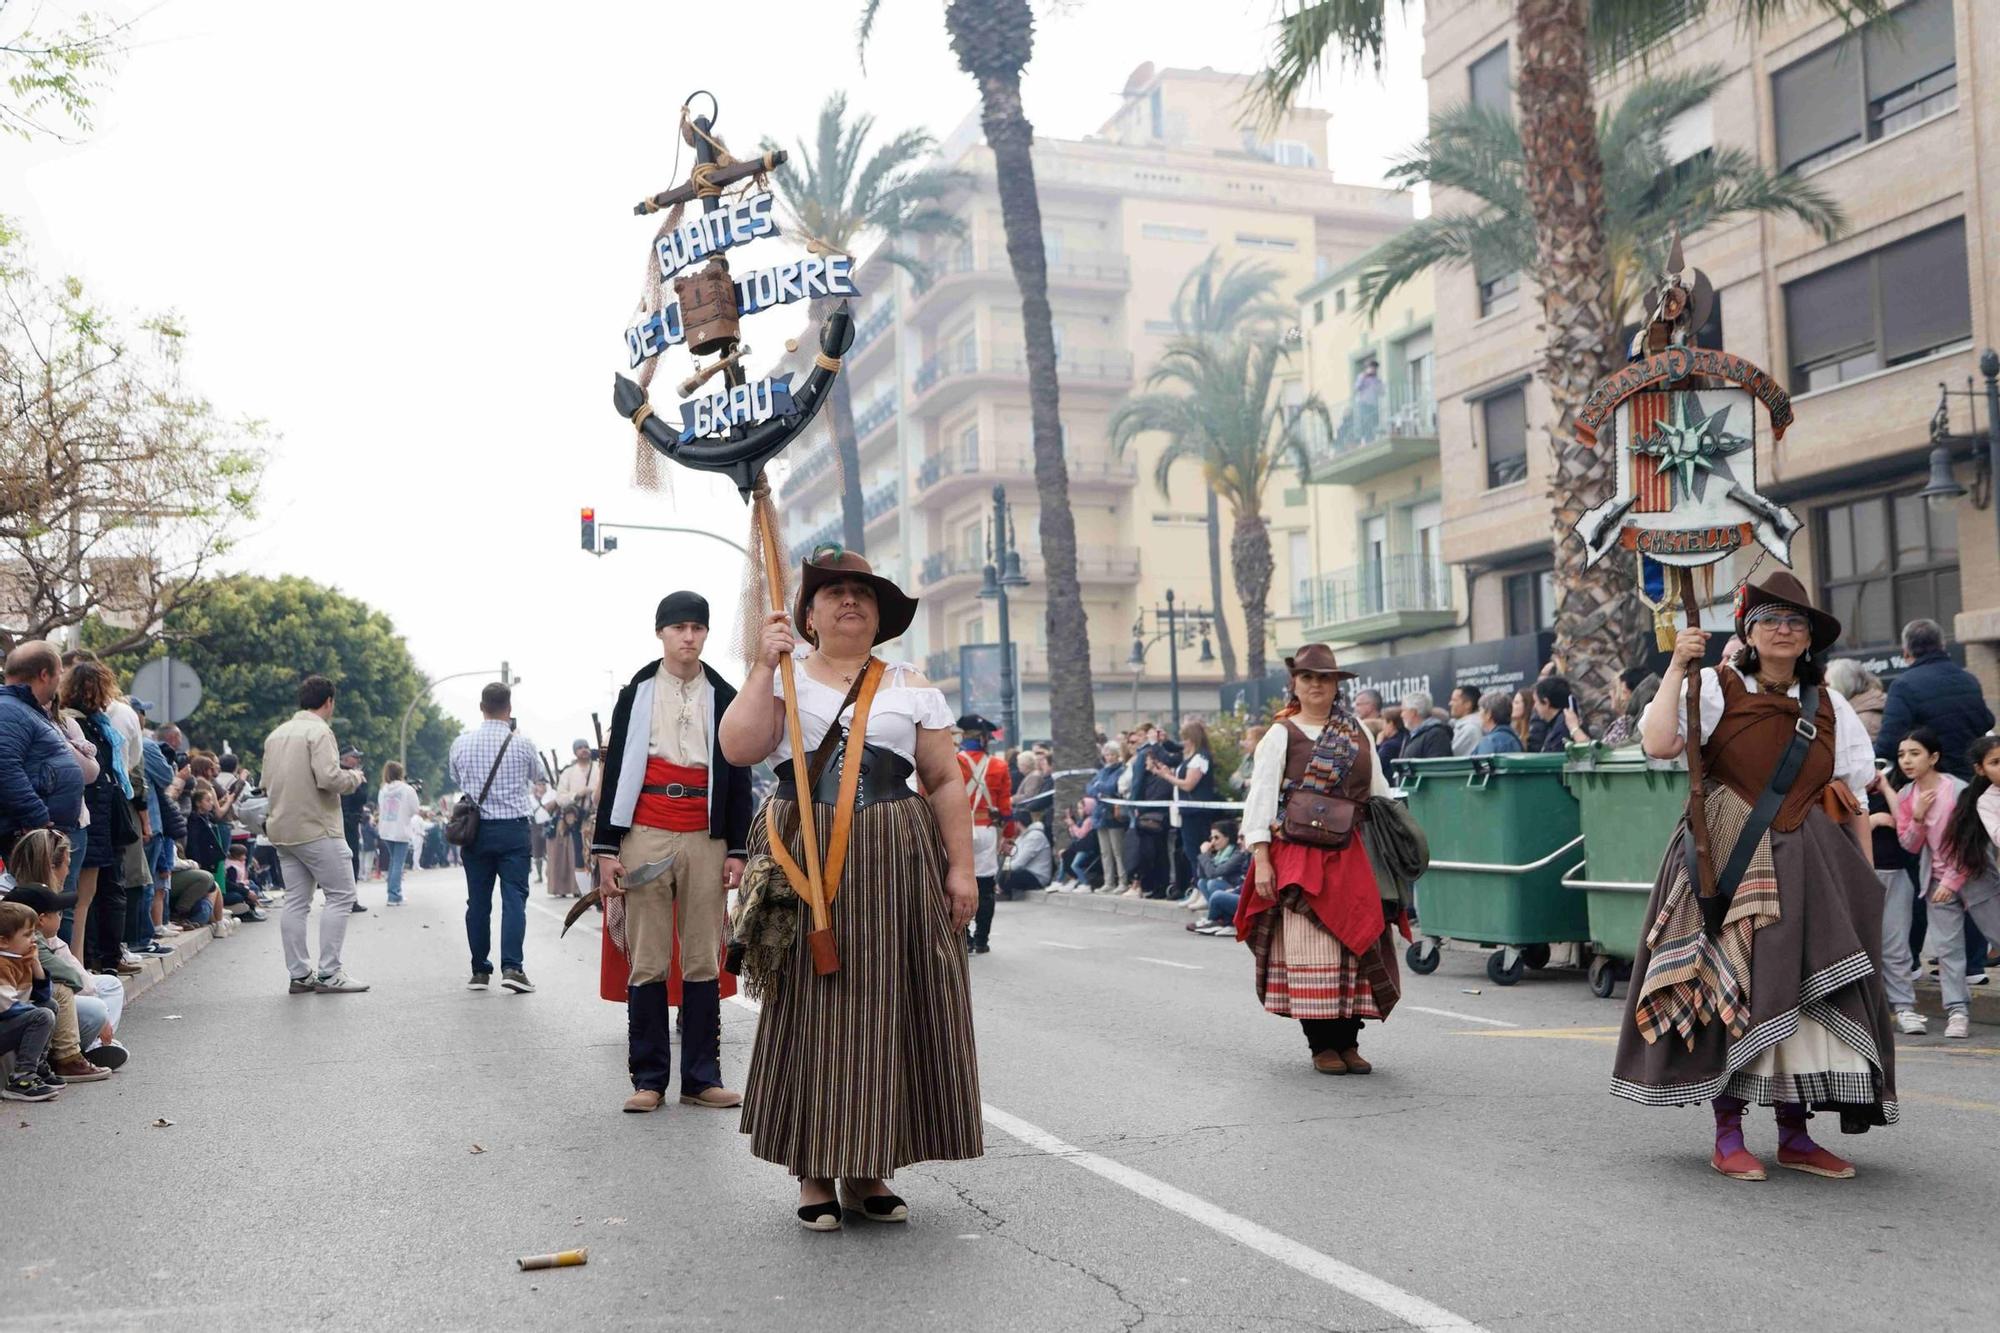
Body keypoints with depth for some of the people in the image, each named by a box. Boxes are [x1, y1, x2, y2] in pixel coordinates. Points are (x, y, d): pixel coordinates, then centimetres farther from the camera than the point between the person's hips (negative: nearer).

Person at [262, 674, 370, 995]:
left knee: (296, 901, 10)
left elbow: (267, 783, 19)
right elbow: (329, 778, -22)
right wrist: (354, 776, -3)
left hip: (282, 831, 8)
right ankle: (328, 973, -5)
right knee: (341, 896, -2)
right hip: (316, 830, -8)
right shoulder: (319, 732, -12)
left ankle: (300, 974, 10)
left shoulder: (275, 735, 15)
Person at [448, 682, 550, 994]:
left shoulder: (461, 744, -1)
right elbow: (538, 775, 12)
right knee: (514, 897, -2)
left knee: (478, 901, 9)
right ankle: (512, 966, -13)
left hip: (475, 828, 2)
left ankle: (480, 970, 13)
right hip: (513, 828, -2)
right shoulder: (522, 744, -7)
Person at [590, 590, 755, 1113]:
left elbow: (738, 778, 11)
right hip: (646, 834, -1)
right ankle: (649, 1078, 8)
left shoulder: (724, 698, 11)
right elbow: (614, 771, 6)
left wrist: (737, 850, 5)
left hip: (705, 839, 1)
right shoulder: (636, 693, 7)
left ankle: (701, 1078, 11)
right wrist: (606, 848, 0)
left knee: (704, 963, 3)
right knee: (646, 964, 0)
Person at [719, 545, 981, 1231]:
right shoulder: (784, 679, 9)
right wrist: (765, 666, -11)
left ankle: (869, 1170, 16)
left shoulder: (911, 687, 12)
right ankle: (815, 1171, 12)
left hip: (895, 864, 2)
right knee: (813, 1008, 0)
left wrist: (961, 867, -1)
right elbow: (738, 748, -8)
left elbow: (946, 783, 8)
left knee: (888, 1008, 3)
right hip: (803, 865, -1)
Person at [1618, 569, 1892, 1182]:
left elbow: (1853, 798, 14)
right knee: (1732, 986, -6)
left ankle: (1794, 1136, 14)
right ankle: (1728, 1137, 3)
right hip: (1728, 862, -4)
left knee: (1806, 989, 3)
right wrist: (1677, 667, -18)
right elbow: (1658, 743, -18)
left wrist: (1866, 879, 10)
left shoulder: (1829, 707, 11)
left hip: (1808, 869, 4)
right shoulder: (1717, 688, -2)